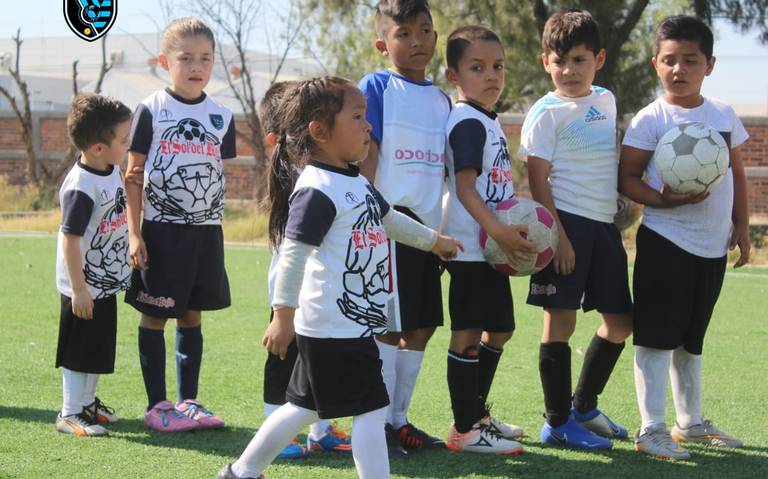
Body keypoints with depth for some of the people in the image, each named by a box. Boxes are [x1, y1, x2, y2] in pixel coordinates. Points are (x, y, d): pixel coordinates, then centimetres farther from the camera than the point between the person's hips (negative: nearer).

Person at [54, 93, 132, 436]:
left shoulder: (112, 171, 1)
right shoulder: (80, 188, -26)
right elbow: (70, 240, -26)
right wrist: (78, 289, -24)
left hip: (107, 282, 9)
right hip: (84, 287, -9)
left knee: (100, 347, 20)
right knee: (80, 351, 1)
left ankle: (87, 401, 35)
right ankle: (70, 414, 11)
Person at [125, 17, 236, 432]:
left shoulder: (220, 116, 6)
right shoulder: (152, 110, -5)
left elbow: (219, 174, 12)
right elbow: (133, 173, -4)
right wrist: (134, 233, -9)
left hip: (206, 230, 4)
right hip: (162, 230, -4)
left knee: (192, 315, 10)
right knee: (154, 316, 0)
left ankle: (188, 401, 18)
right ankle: (156, 405, 7)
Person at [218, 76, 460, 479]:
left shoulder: (356, 182, 14)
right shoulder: (317, 190, -18)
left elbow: (388, 219, 33)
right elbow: (293, 253, -22)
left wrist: (433, 240, 45)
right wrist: (284, 314, -25)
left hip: (355, 321, 10)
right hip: (336, 325, -10)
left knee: (306, 406, 18)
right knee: (370, 409, -6)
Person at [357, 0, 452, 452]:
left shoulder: (441, 100, 14)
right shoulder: (376, 87, -5)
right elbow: (365, 159, -9)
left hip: (427, 227, 7)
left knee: (420, 329, 10)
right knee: (388, 328, -4)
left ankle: (398, 418, 21)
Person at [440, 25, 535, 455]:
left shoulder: (490, 122, 16)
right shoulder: (468, 122, -14)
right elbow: (464, 186, -24)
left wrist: (517, 226, 16)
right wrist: (499, 230, -30)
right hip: (470, 246, -10)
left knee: (499, 330, 18)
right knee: (468, 333, -6)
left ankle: (477, 413, 29)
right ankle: (466, 431, -2)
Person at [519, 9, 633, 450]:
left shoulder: (606, 100, 12)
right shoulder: (547, 112, -7)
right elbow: (538, 180, -11)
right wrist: (557, 236, -18)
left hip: (604, 223, 7)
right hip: (566, 220, -7)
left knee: (621, 320, 11)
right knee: (561, 320, -5)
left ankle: (584, 406, 27)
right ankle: (558, 423, 3)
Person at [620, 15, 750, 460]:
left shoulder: (724, 115, 7)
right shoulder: (651, 119, -8)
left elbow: (737, 173, 15)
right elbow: (628, 178, -10)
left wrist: (741, 226, 11)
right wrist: (664, 200, -25)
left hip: (713, 244, 6)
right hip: (665, 242, -6)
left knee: (691, 339, 17)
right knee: (657, 336, -7)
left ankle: (690, 422, 28)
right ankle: (652, 429, -3)